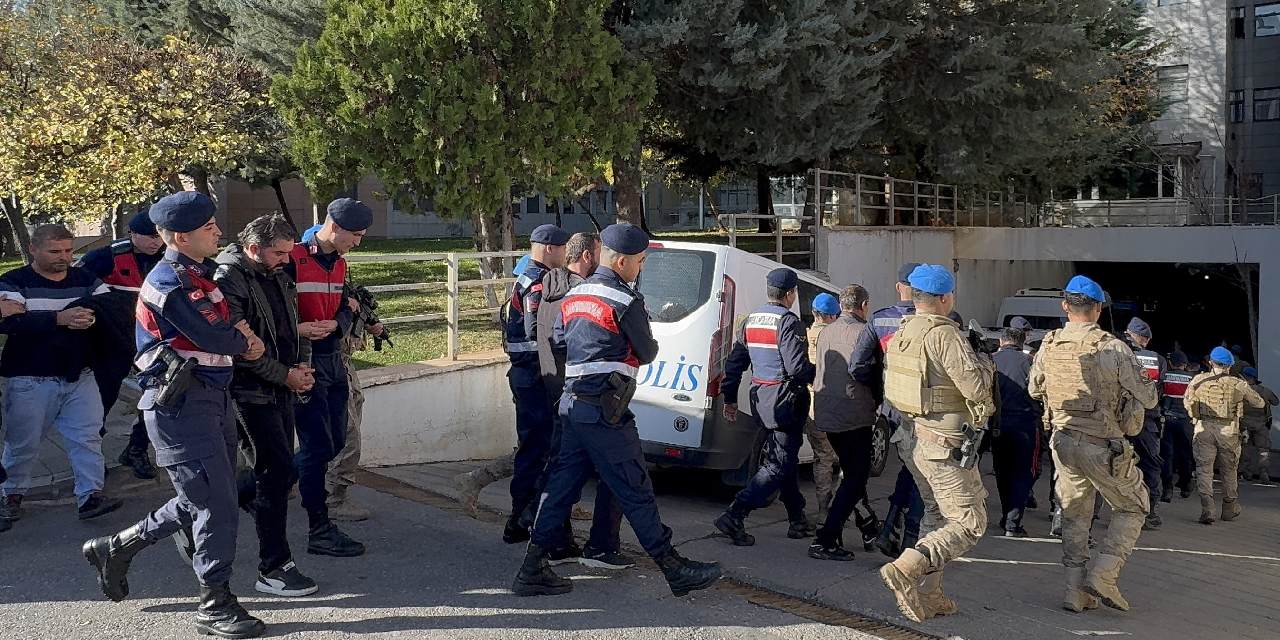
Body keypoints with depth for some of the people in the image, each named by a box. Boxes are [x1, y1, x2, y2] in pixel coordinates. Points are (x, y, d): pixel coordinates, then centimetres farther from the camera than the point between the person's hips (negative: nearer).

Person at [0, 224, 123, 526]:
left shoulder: (86, 280, 6)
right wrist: (58, 318, -33)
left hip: (79, 376, 3)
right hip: (29, 379, -3)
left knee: (88, 435, -2)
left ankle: (90, 495, 3)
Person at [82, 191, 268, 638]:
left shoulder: (200, 274, 14)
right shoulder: (169, 281, -16)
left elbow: (228, 330, 18)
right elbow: (212, 337, -20)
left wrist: (241, 340, -3)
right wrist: (244, 341, 0)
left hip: (211, 397, 10)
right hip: (180, 401, -10)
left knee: (204, 500, 16)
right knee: (216, 505, -5)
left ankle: (116, 549, 30)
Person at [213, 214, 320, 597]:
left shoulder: (278, 276, 12)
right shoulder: (229, 280, -14)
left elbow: (295, 324, 21)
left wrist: (302, 364, 3)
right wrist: (285, 375, -16)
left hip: (283, 389, 9)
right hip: (253, 391, -9)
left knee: (277, 472, 12)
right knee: (280, 472, -9)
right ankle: (273, 569, -3)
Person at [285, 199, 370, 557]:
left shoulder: (339, 264, 13)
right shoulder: (293, 260, -14)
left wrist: (336, 323, -8)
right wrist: (297, 329, -29)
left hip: (333, 359, 9)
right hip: (305, 363, -9)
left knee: (336, 441, 14)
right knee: (318, 445, -4)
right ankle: (320, 531, 5)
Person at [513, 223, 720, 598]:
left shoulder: (573, 296, 13)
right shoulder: (626, 301, -12)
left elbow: (557, 343, 19)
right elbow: (647, 353, -2)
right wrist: (647, 346, 20)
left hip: (571, 405, 8)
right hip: (605, 412, -8)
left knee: (561, 487, 11)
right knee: (635, 492, -2)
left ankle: (532, 570, 12)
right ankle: (675, 570, 8)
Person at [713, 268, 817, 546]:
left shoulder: (751, 320, 11)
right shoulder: (788, 322, -15)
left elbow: (734, 361, 13)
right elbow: (797, 367, -21)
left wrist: (730, 398, 18)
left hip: (760, 400, 9)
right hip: (785, 402, -9)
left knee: (786, 459, 20)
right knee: (779, 466, -6)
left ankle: (798, 521, 29)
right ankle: (734, 515, -16)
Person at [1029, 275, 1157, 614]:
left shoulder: (1049, 346, -2)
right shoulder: (1113, 348, -16)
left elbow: (1035, 390, 14)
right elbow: (1147, 397, -9)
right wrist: (1147, 384, 13)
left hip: (1063, 442, 4)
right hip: (1104, 446, -4)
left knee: (1074, 514, 17)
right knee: (1132, 508, 16)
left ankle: (1076, 589, 13)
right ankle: (1103, 573, 2)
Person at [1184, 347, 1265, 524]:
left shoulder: (1198, 380, 1)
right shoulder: (1238, 384, -1)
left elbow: (1187, 401, 12)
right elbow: (1260, 404, 10)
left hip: (1204, 429, -1)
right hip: (1229, 431, 1)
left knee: (1204, 469, 0)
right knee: (1229, 470, 16)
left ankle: (1207, 508, -16)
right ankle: (1229, 509, 28)